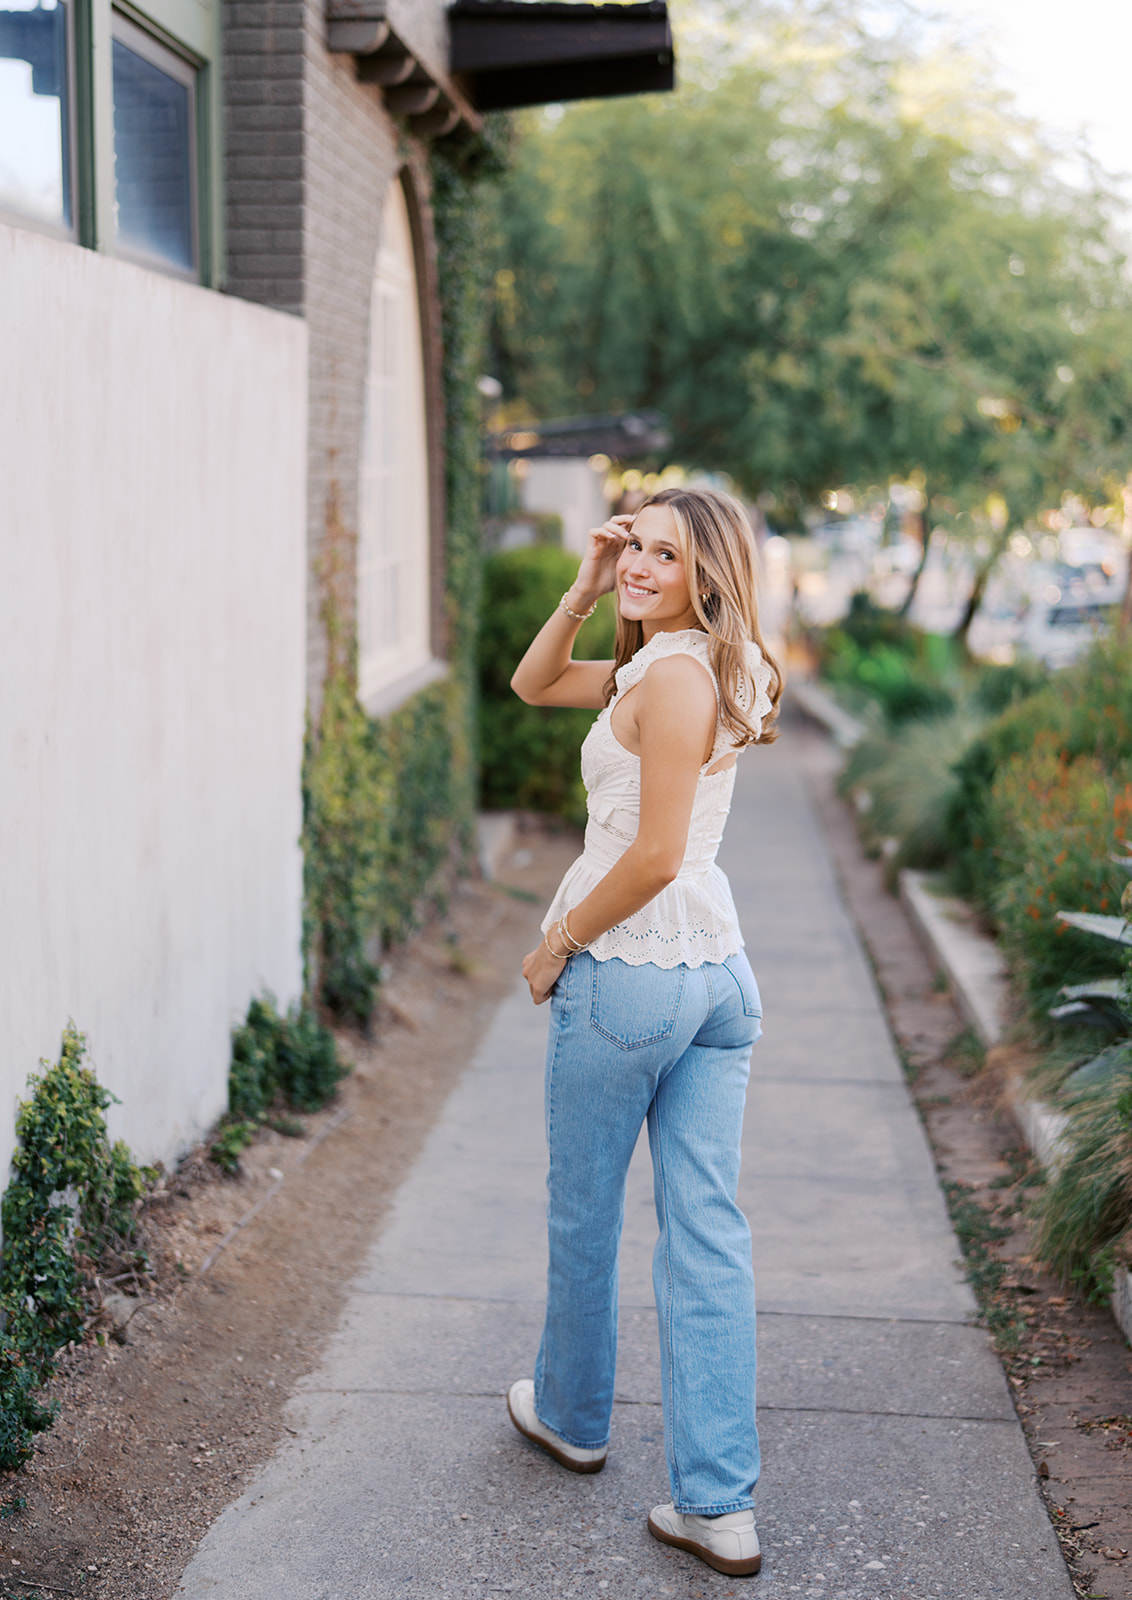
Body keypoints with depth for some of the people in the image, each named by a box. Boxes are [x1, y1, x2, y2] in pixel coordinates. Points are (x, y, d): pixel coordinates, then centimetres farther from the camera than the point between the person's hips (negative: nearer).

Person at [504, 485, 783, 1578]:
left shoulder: (673, 676, -16)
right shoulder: (689, 665, 12)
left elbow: (655, 855, -21)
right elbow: (533, 684, 20)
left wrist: (559, 941, -9)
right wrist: (585, 588, 7)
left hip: (627, 968, -9)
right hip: (720, 970, 9)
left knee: (584, 1215, 14)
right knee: (707, 1230, 5)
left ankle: (572, 1417, 36)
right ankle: (719, 1505, 7)